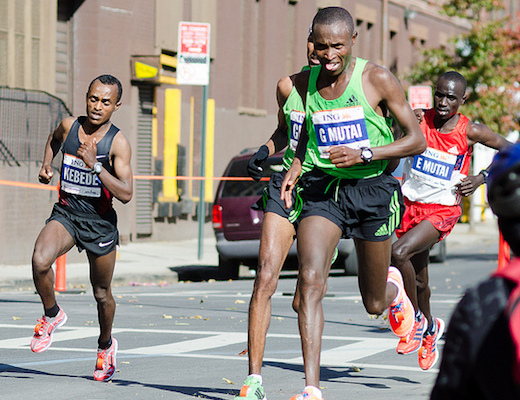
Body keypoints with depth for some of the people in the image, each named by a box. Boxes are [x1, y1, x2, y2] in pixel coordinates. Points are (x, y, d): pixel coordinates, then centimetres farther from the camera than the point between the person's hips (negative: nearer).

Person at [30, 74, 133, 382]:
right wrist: (47, 165, 8)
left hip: (100, 221, -2)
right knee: (40, 261, -29)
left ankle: (106, 344, 41)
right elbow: (54, 140, 25)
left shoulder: (118, 143, -13)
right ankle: (53, 315, -1)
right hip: (66, 213, 2)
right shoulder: (69, 126, -3)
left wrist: (95, 166, -29)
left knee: (102, 294, 12)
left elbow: (126, 194, -21)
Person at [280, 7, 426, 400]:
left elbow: (417, 140, -8)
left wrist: (364, 154, -20)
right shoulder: (306, 82, 2)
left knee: (373, 303, 10)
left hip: (372, 189, -2)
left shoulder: (378, 79, -10)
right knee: (310, 280, -20)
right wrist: (296, 164, 4)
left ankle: (394, 286, 51)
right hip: (322, 187, 2)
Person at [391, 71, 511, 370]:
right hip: (411, 205, 4)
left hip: (444, 209, -4)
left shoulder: (471, 131, -8)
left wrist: (481, 178, -5)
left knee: (400, 254, -26)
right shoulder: (419, 120, -4)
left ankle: (417, 322, -6)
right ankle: (430, 329, 42)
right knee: (419, 281, 14)